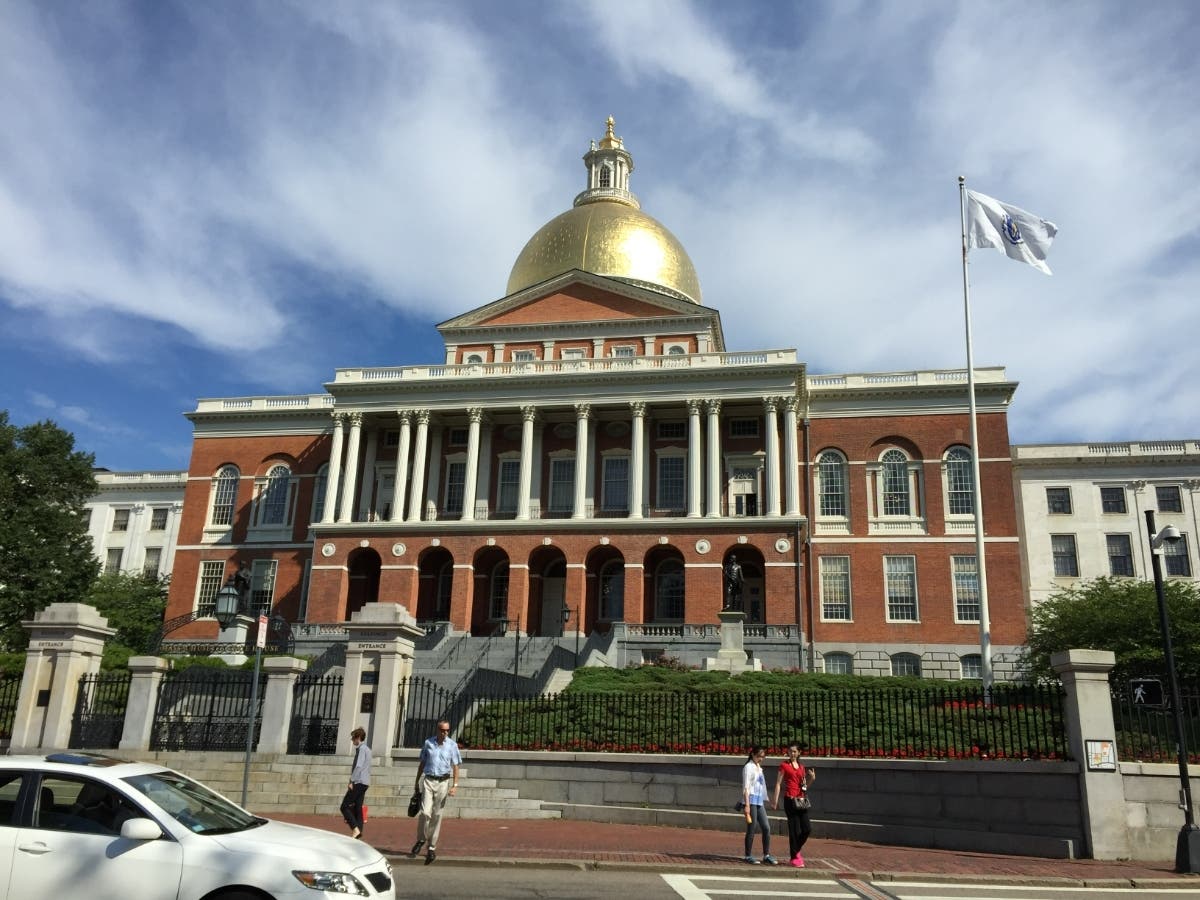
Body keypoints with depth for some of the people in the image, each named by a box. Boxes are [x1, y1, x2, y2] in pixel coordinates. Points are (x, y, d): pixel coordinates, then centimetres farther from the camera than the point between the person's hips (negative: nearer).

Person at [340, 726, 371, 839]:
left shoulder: (361, 749, -10)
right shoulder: (367, 749, 18)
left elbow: (358, 766, -19)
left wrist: (352, 781, -17)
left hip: (358, 782, -10)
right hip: (364, 783, 10)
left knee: (345, 806, -7)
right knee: (357, 808, 8)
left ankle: (355, 829, -16)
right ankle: (358, 831, 4)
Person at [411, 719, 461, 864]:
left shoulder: (452, 745, 1)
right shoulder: (428, 743, 4)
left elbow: (455, 767, 2)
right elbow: (422, 763, 13)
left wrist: (455, 785, -7)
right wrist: (417, 782, 13)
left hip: (443, 782, 0)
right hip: (428, 780, 0)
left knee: (437, 815, 3)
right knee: (425, 812, -12)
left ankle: (432, 847, 13)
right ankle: (421, 840, 11)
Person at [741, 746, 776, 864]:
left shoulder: (759, 768, 17)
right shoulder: (748, 767, -7)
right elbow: (746, 787, -12)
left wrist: (764, 801, 16)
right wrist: (747, 805, -17)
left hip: (759, 801, 8)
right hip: (751, 800, -8)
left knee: (766, 828, 4)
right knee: (751, 829, -2)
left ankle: (766, 855, 11)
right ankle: (748, 856, 7)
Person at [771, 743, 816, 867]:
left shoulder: (801, 766, 15)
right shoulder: (784, 765, 0)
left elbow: (805, 785, 18)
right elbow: (778, 783, -4)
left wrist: (812, 779, -1)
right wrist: (775, 800, -9)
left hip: (801, 800, 5)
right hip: (790, 800, -5)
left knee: (807, 829, 2)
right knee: (795, 830, -3)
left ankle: (795, 850, 24)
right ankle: (794, 857, 9)